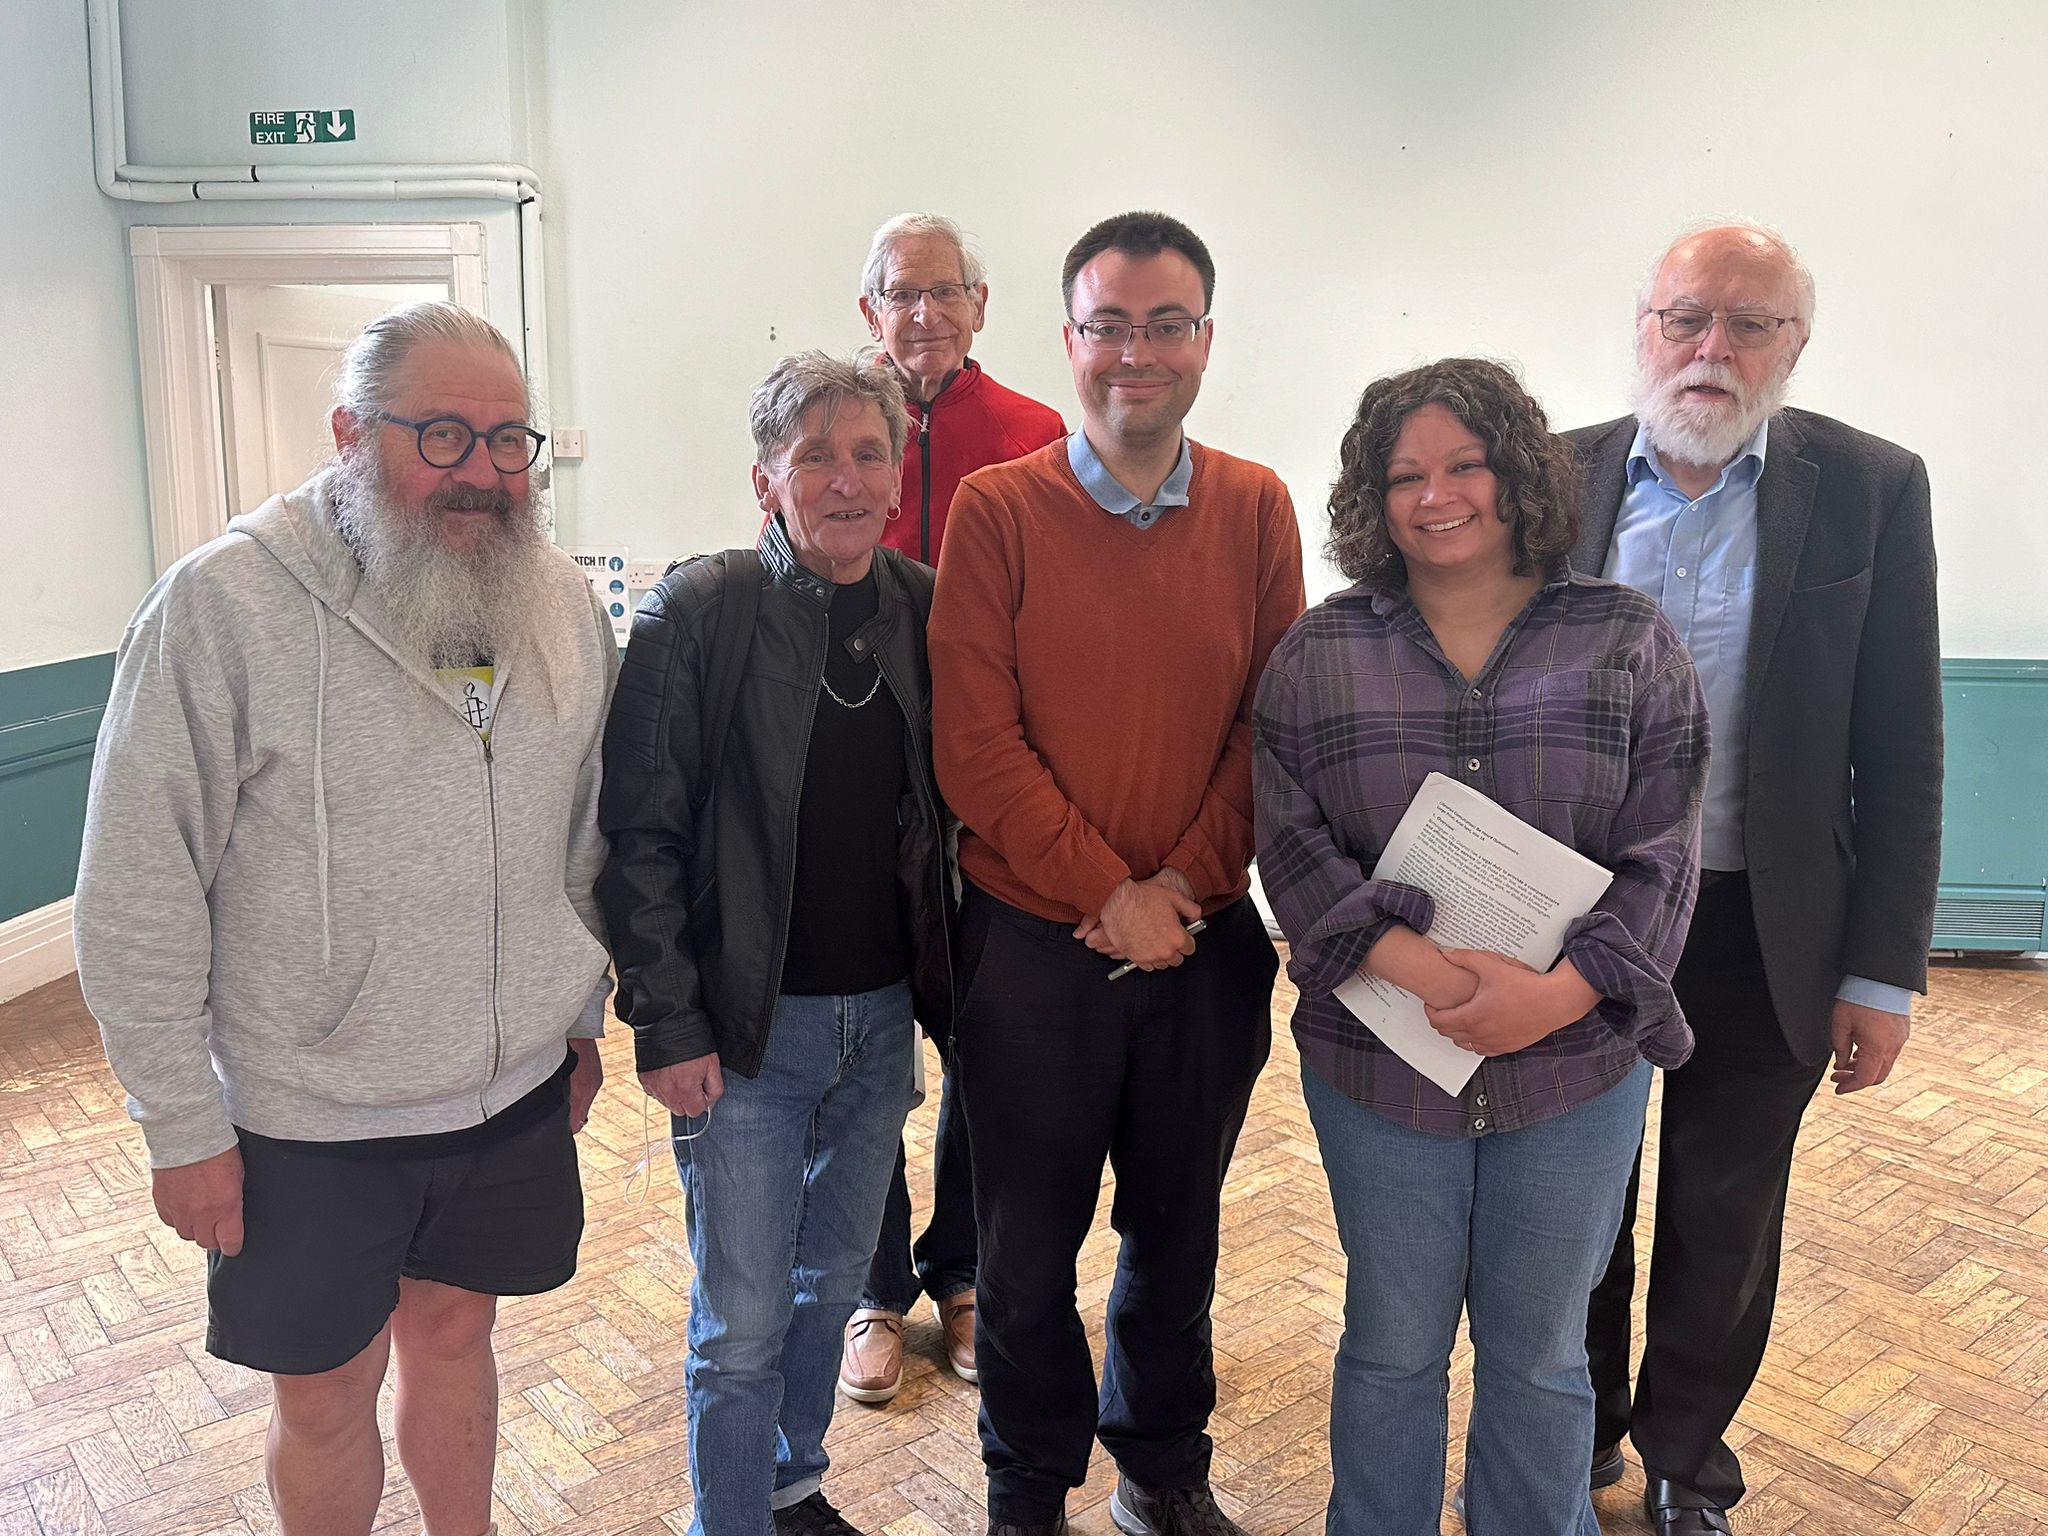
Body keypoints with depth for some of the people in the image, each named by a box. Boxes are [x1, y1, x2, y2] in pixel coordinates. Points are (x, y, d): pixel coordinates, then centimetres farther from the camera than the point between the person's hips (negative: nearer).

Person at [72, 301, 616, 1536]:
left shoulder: (567, 605, -1)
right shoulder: (223, 605, -16)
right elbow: (140, 897, -12)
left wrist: (583, 1018, 13)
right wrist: (182, 1124, -10)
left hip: (518, 1092, 4)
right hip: (308, 1121, -3)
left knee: (453, 1335, 23)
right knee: (326, 1398, 15)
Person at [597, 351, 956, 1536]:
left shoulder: (925, 611, 0)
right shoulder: (696, 614, -12)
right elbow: (641, 835, -11)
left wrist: (944, 981, 5)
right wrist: (667, 1023, -13)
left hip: (883, 1019, 5)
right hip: (746, 1029, -4)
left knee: (832, 1280, 21)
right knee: (744, 1322, 5)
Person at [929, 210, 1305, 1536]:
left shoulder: (1257, 509, 2)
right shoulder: (997, 509, -5)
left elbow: (1272, 722, 0)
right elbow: (975, 741, -10)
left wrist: (1182, 888, -11)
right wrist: (1110, 894, -13)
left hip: (1208, 946, 2)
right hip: (1034, 945, -2)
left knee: (1179, 1232, 18)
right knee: (1028, 1251, 13)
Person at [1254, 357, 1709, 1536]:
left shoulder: (1628, 640, -1)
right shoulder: (1320, 653, 0)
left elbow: (1664, 852, -5)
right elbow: (1291, 840, -6)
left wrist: (1563, 992, -19)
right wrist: (1411, 965, -20)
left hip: (1577, 1061, 0)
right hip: (1377, 1059, 0)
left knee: (1542, 1352, 17)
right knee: (1393, 1345, 15)